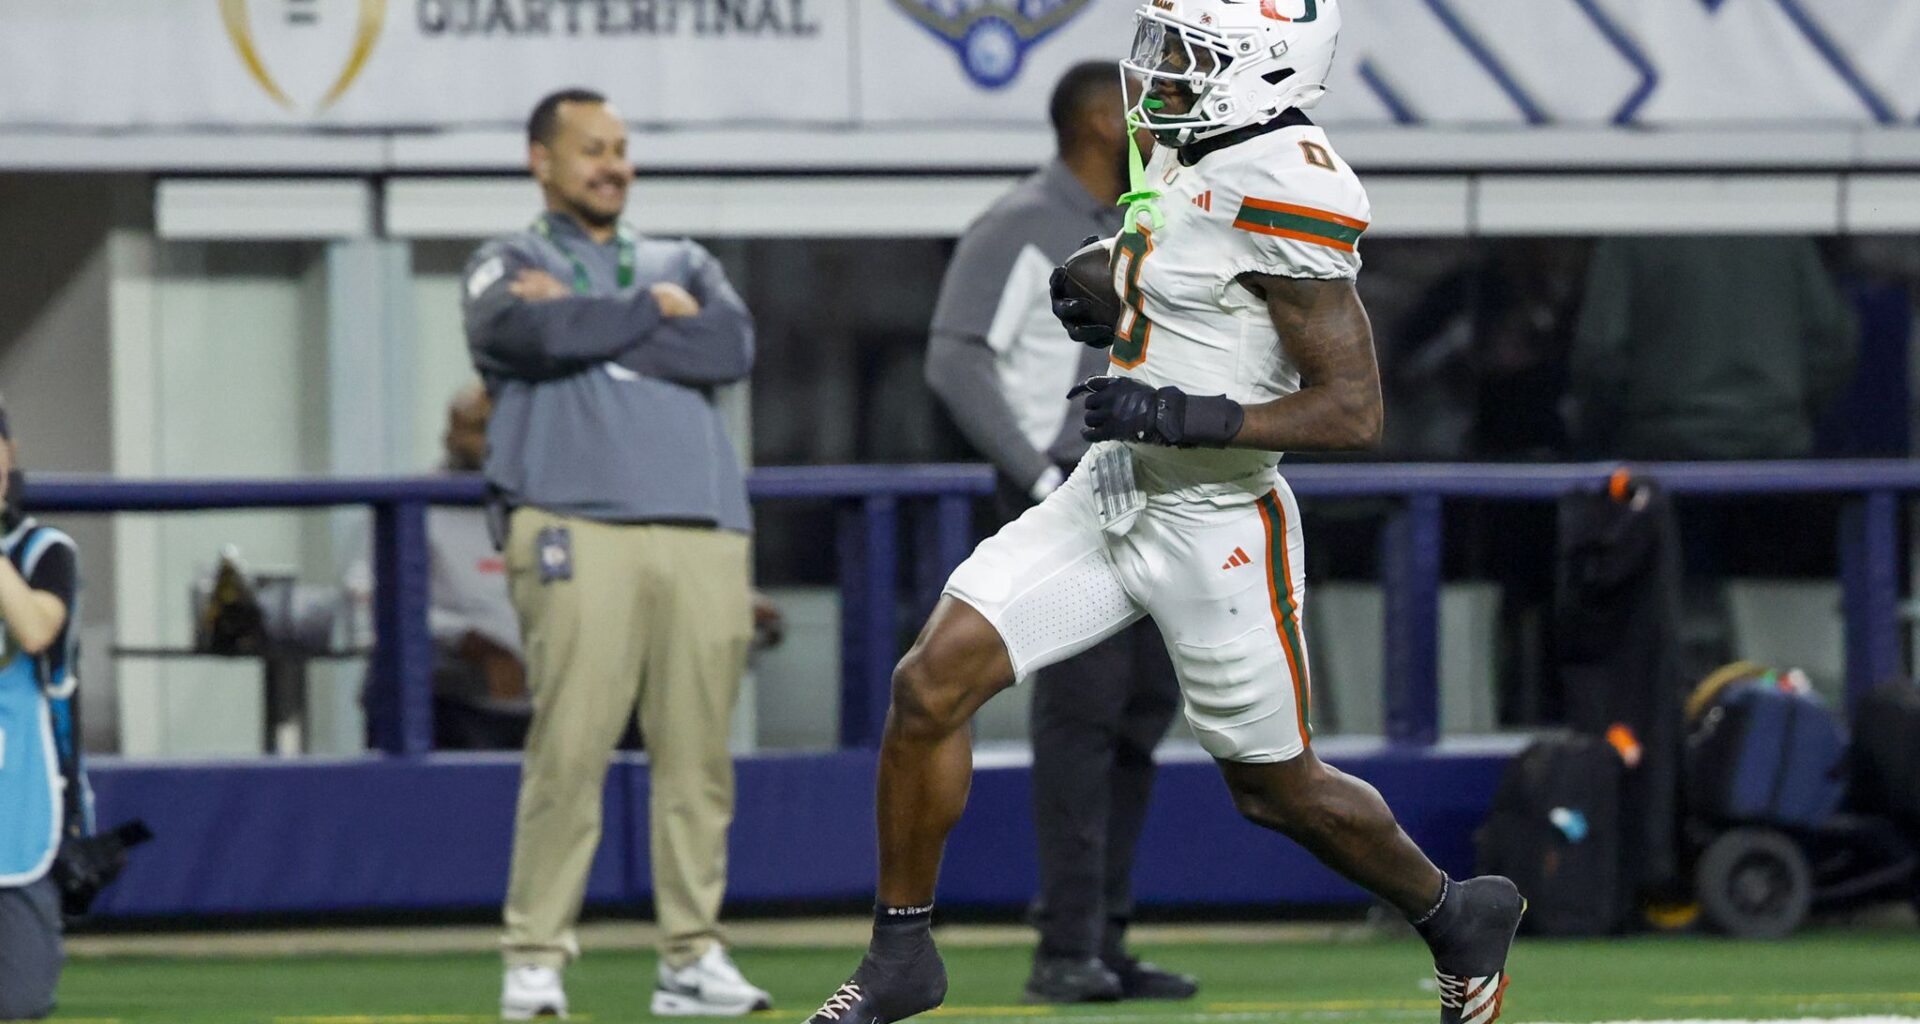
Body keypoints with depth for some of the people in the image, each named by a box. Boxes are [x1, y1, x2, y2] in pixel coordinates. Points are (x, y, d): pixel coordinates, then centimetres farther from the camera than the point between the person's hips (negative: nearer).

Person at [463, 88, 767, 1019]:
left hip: (704, 533, 4)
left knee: (698, 754, 0)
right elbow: (536, 333, -10)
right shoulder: (507, 266, 15)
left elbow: (733, 347, 3)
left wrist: (588, 324, 1)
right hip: (577, 531, -4)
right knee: (567, 750, -12)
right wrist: (656, 312, 2)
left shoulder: (683, 265, 25)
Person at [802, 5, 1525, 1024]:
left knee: (1275, 788, 10)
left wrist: (1181, 416, -28)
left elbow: (1353, 410, -23)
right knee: (930, 683, -3)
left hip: (1214, 525, -8)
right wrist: (1100, 309, 3)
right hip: (1111, 492, 8)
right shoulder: (1186, 157, 5)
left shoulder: (1280, 190, -23)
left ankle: (1457, 916, 35)